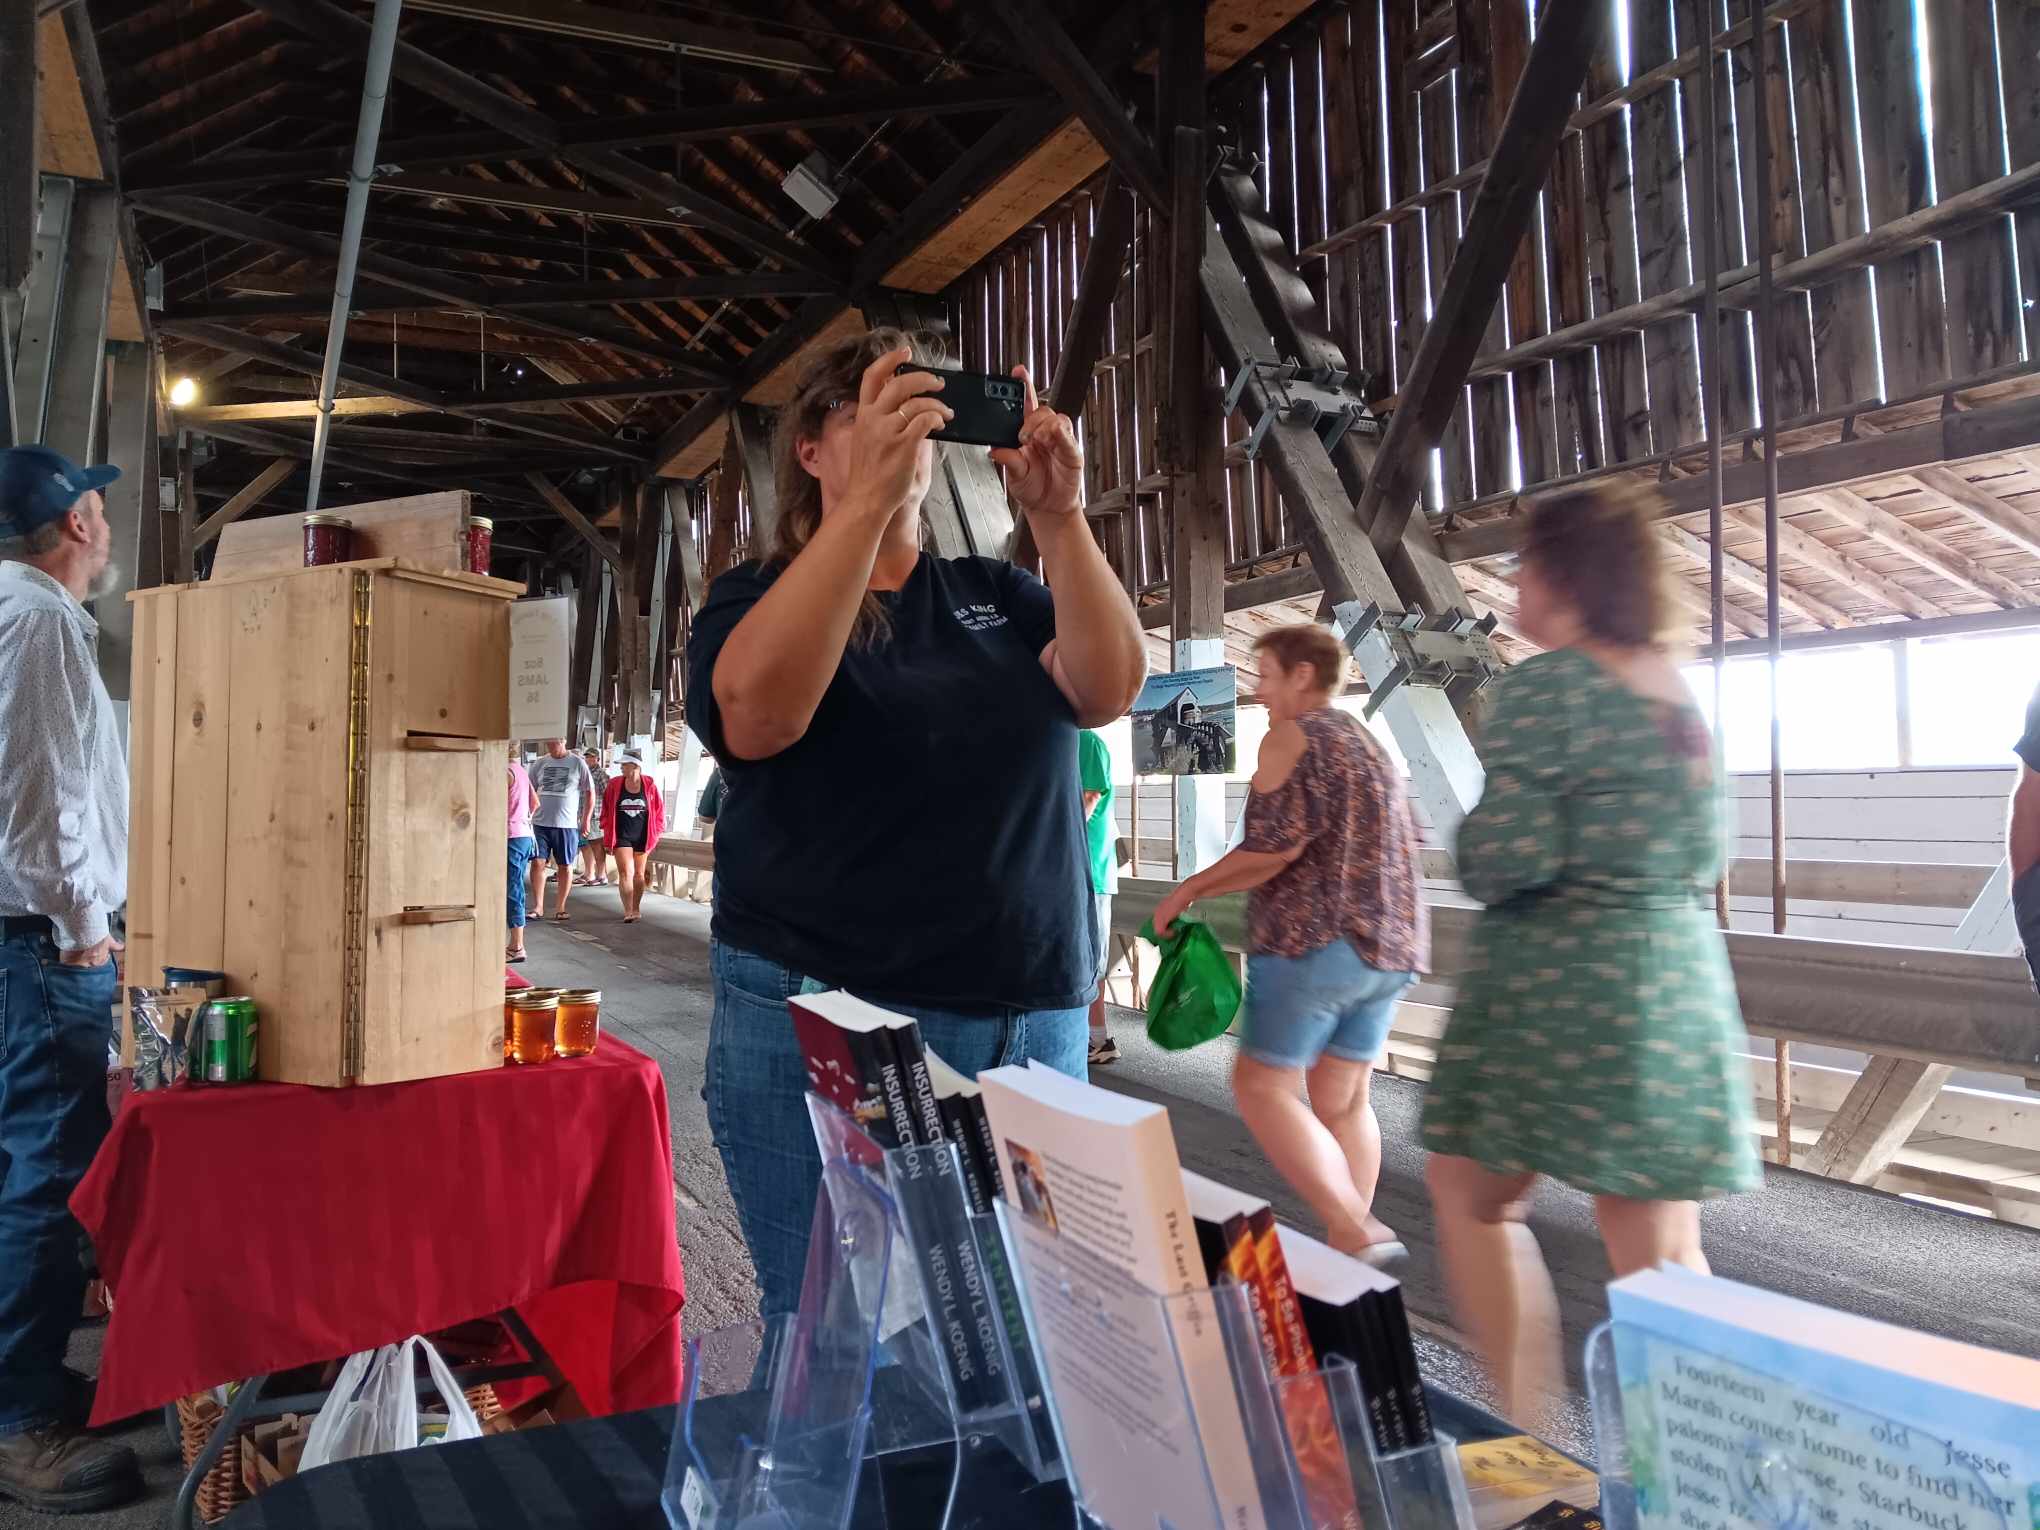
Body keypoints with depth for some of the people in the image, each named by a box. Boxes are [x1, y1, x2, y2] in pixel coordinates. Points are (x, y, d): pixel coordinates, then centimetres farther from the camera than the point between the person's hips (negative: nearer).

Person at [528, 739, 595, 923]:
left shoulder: (577, 763, 1)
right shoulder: (541, 762, 8)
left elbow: (590, 792, 4)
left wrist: (586, 819, -1)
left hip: (567, 824, -2)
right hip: (540, 823, 2)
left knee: (565, 866, 5)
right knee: (537, 863, -4)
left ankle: (560, 907, 15)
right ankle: (538, 906, 5)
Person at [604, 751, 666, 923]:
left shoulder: (650, 785, -4)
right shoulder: (615, 785, -3)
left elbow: (659, 811, 3)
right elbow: (606, 812, 4)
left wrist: (655, 835, 3)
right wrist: (608, 837, 4)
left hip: (642, 837, 1)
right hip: (622, 836, -1)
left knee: (639, 874, 10)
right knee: (626, 873, -11)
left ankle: (636, 909, 23)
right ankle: (628, 911, -12)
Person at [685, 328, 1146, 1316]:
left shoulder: (995, 595, 12)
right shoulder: (755, 595, 1)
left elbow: (1108, 687, -4)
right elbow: (759, 709, -22)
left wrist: (1057, 517, -16)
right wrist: (869, 495, -27)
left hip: (1034, 1026, 4)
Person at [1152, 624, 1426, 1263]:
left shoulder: (1291, 738, -5)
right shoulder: (1371, 745, 20)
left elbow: (1273, 846, -15)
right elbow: (1389, 853, 21)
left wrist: (1189, 889, -5)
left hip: (1313, 941, -8)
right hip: (1389, 948, 8)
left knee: (1263, 1087, -2)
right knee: (1343, 1098, 13)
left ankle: (1354, 1232, -12)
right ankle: (1355, 1230, 14)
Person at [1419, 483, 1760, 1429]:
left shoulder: (1543, 686, -13)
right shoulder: (1677, 687, 11)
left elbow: (1506, 861, -20)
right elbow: (1709, 852, 18)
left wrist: (1470, 841, 0)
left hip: (1561, 987, -7)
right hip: (1682, 975, 8)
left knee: (1471, 1197, 11)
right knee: (1665, 1251, 12)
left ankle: (1525, 1432, 16)